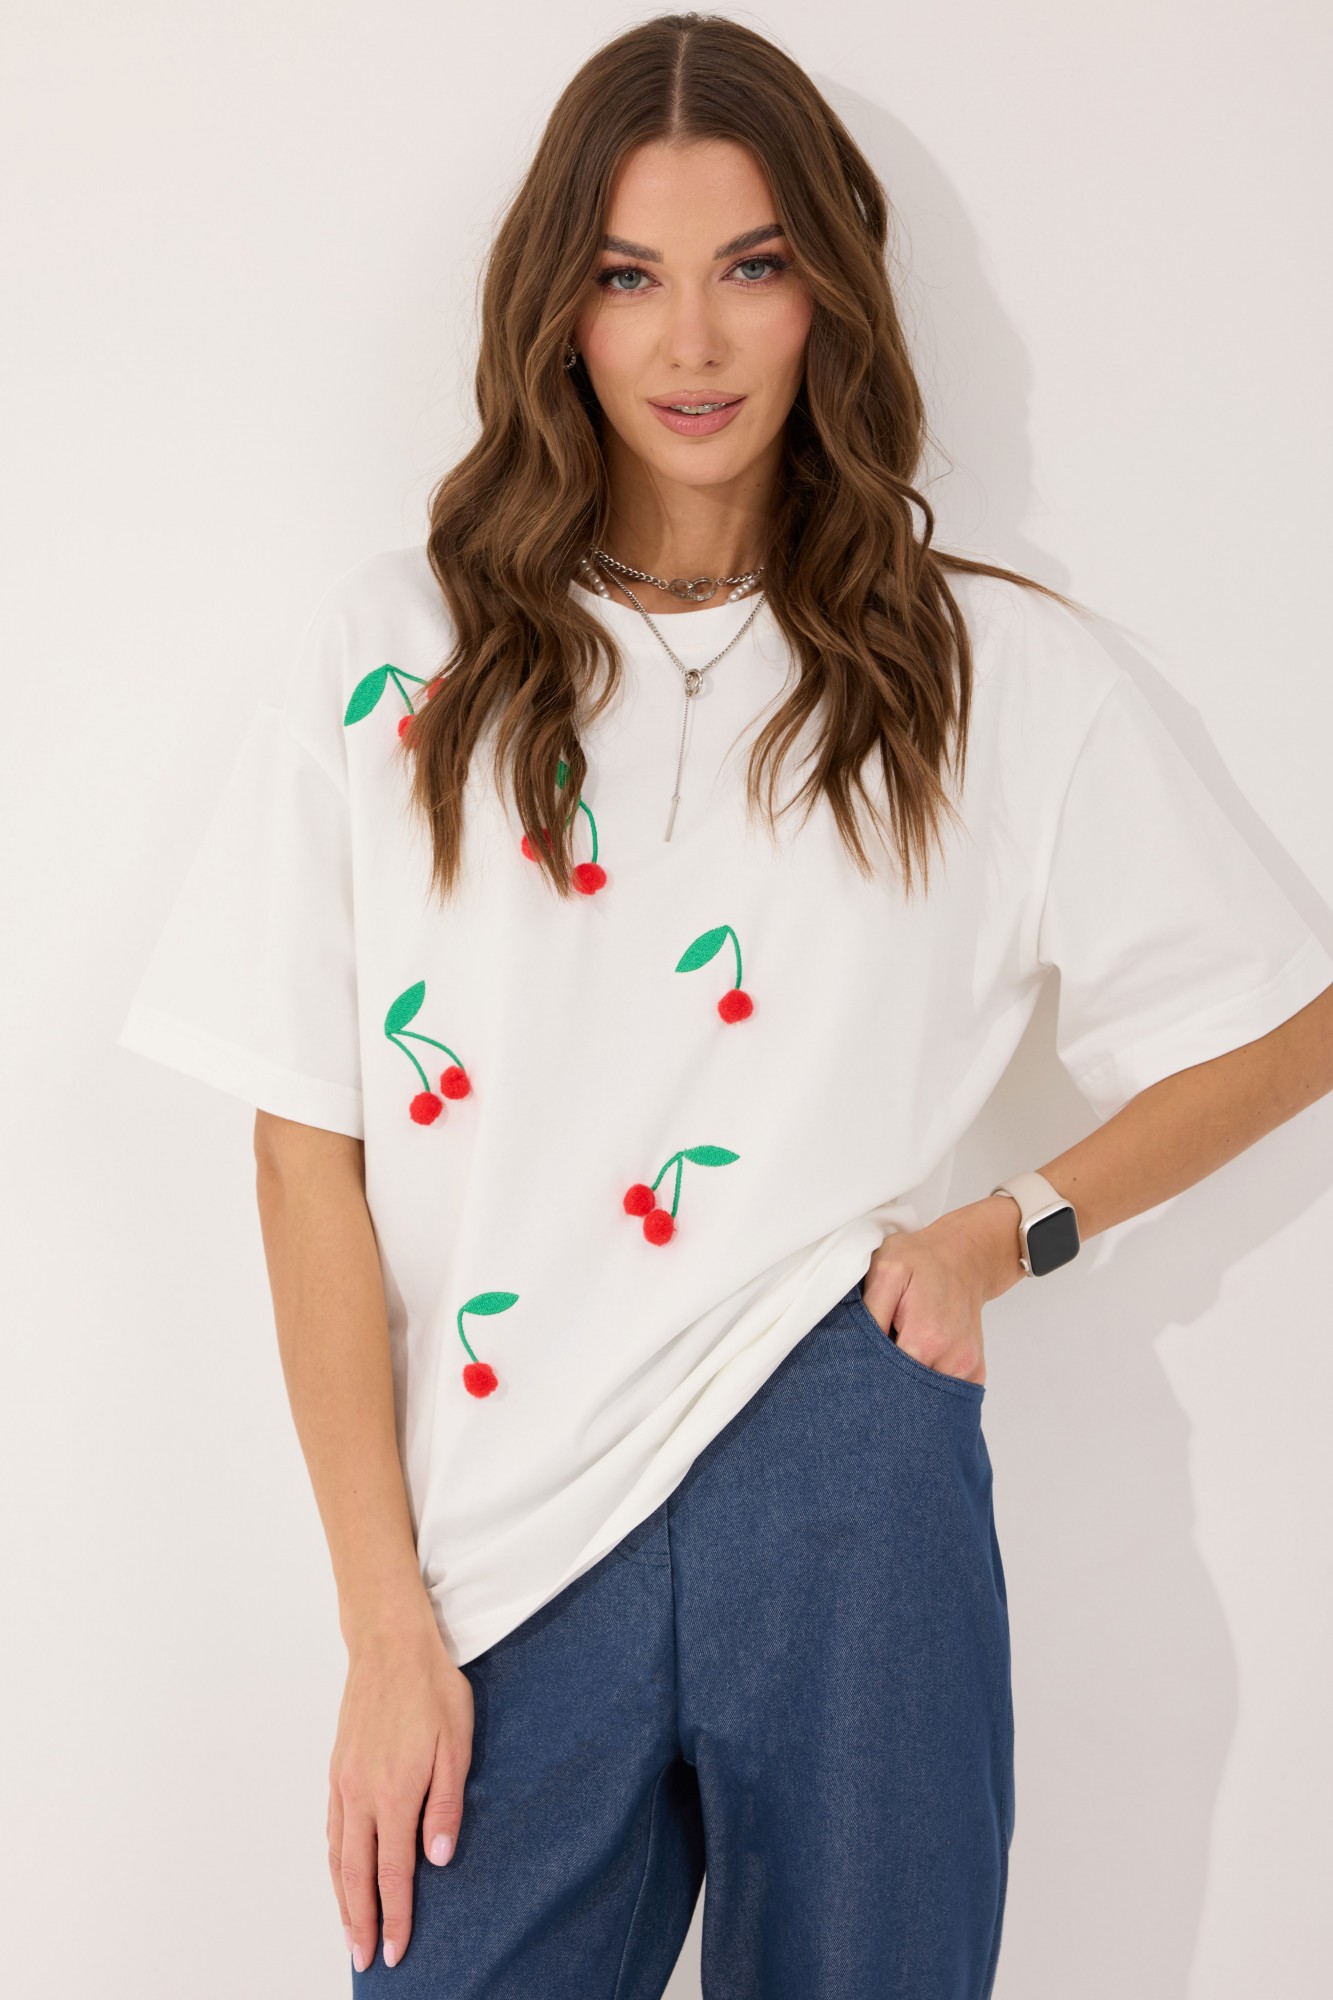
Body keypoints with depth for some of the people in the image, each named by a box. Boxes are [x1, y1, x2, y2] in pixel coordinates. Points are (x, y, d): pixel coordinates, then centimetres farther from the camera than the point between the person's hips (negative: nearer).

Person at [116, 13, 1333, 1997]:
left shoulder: (999, 674, 3)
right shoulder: (401, 657, 1)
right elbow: (310, 1159, 0)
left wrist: (1017, 1226, -2)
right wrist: (387, 1627, -3)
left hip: (856, 1509, 1)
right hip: (503, 1541, 0)